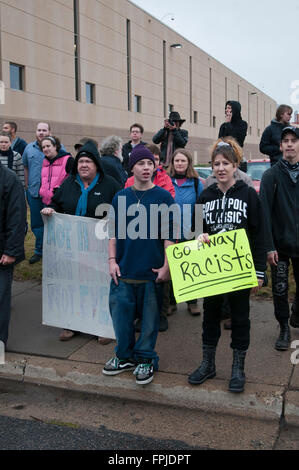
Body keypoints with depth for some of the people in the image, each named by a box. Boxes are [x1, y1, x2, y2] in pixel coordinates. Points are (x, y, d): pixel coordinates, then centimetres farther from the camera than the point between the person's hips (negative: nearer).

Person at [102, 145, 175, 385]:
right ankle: (125, 356, 29)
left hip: (152, 271, -3)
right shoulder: (121, 197, 6)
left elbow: (169, 235, -4)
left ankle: (145, 359, 24)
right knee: (121, 313, 10)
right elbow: (113, 232, 10)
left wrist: (166, 266, -8)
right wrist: (112, 260, 3)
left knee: (150, 316, 7)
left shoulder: (164, 197, -3)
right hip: (124, 270, 3)